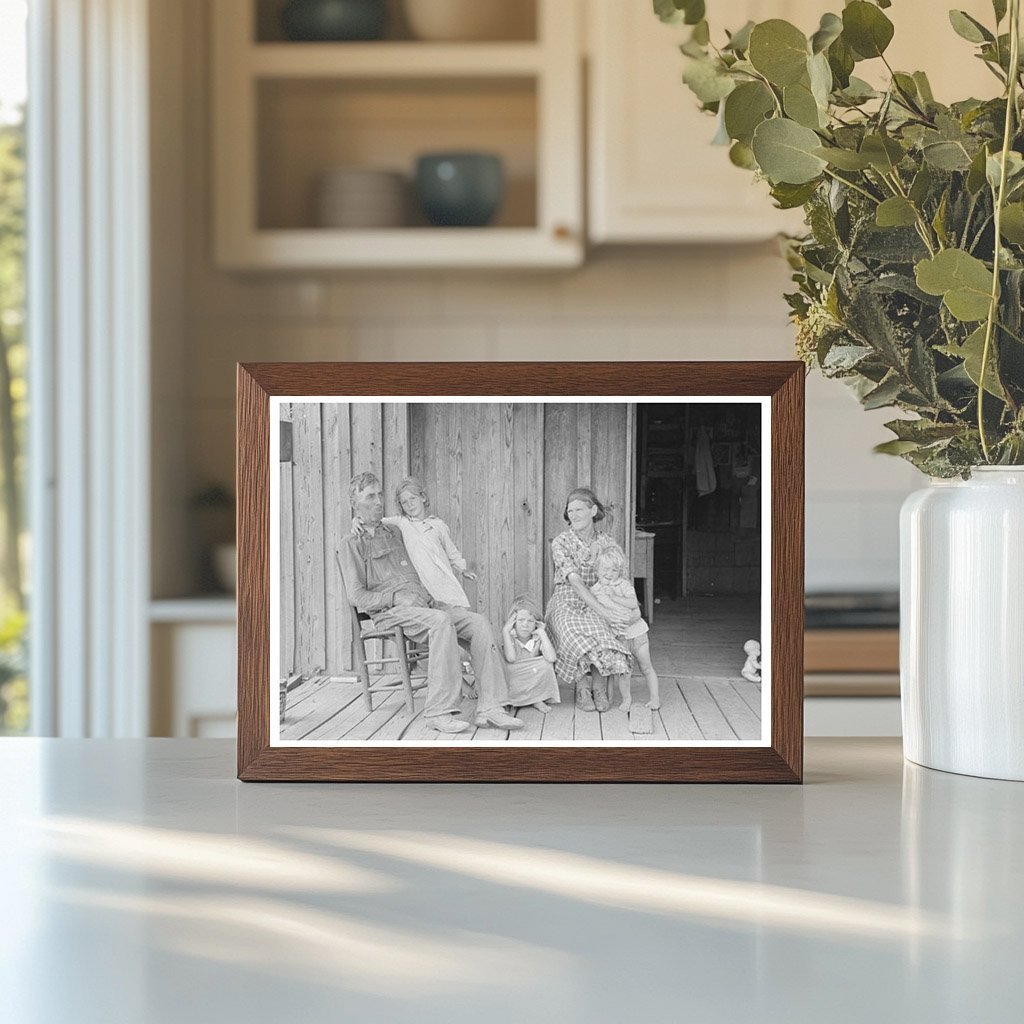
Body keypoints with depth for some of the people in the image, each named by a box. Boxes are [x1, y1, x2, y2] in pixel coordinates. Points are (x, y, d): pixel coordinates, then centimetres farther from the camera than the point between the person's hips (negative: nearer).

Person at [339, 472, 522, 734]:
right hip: (391, 611, -7)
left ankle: (489, 708, -25)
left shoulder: (395, 533, 27)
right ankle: (439, 712, -39)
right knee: (441, 621, -36)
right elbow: (357, 596, -2)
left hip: (425, 603, 7)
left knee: (479, 622, -17)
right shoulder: (352, 544, 6)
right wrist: (397, 597, -15)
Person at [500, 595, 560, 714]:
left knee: (545, 664, -23)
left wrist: (542, 633, -21)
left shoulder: (538, 639, -7)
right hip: (514, 682, -2)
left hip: (535, 681, 2)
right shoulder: (509, 637, -11)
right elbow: (511, 658, -31)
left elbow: (551, 658, -26)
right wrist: (505, 630, -26)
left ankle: (538, 699, -7)